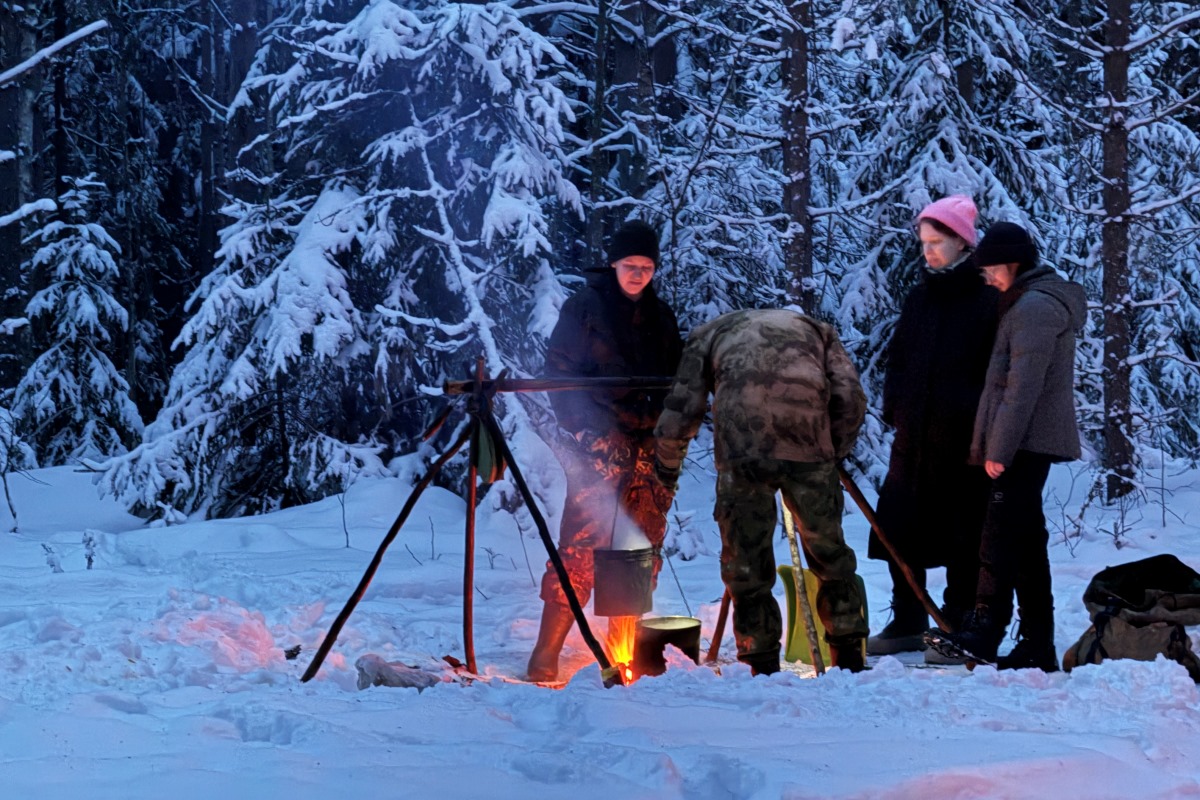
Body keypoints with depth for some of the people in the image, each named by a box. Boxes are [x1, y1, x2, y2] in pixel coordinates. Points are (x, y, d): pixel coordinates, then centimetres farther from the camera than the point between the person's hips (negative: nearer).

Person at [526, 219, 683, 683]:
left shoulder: (661, 317, 16)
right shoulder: (585, 308, 1)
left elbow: (676, 379, 21)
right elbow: (559, 372, -3)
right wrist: (579, 427, -13)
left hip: (650, 444, 6)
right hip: (600, 441, -5)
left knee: (644, 548, 3)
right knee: (580, 544, -13)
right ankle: (546, 656, -13)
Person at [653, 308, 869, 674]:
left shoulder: (709, 333, 28)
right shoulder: (815, 329, 32)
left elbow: (680, 415, 16)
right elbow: (851, 398, 14)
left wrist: (667, 466, 32)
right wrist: (833, 451, 24)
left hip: (741, 450, -1)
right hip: (808, 448, 1)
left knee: (746, 565, 9)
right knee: (829, 553, 17)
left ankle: (765, 670, 10)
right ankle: (850, 661, 21)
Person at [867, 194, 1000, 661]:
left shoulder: (986, 298, -4)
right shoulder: (920, 297, 14)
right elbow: (897, 358, 21)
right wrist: (893, 408, 9)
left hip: (963, 441, -6)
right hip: (914, 437, 6)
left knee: (962, 536, 1)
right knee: (897, 531, 7)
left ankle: (958, 630, 8)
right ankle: (908, 624, 18)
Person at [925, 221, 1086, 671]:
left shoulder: (1034, 306, -13)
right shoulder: (1027, 302, 21)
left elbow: (1023, 386, -20)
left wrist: (999, 448, -21)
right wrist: (993, 444, 21)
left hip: (1026, 443, -11)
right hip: (1032, 444, 11)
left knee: (1000, 537, -14)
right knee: (1025, 541, 10)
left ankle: (983, 634, -18)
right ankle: (1037, 646, 12)